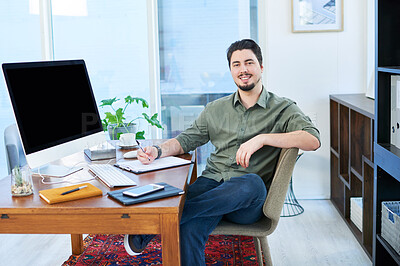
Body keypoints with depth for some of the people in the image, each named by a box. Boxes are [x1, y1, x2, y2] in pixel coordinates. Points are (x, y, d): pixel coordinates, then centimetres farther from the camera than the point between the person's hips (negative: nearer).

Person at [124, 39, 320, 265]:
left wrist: (263, 138, -18)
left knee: (252, 183, -40)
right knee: (189, 229, -34)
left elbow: (313, 139, -8)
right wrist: (158, 151, 1)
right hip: (212, 181, 2)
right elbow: (188, 139, 23)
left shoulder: (283, 109, 8)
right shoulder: (216, 109, 20)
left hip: (249, 201, -2)